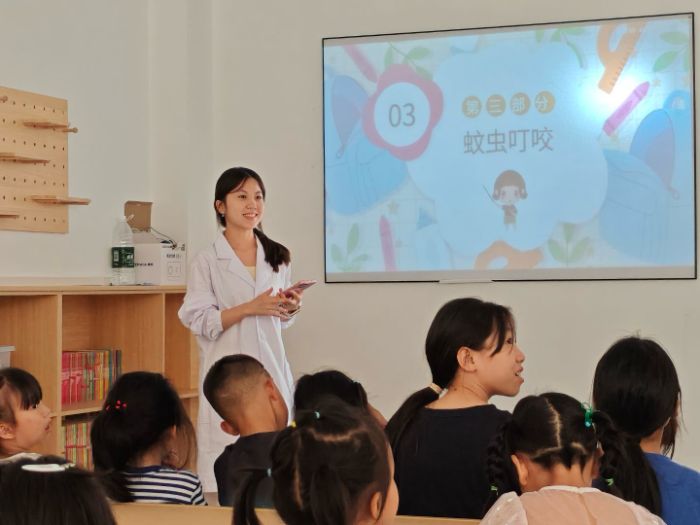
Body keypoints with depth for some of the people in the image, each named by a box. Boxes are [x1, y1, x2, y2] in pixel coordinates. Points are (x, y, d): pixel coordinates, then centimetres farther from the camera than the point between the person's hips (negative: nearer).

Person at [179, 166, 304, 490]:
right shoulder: (208, 262, -2)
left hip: (271, 369, 4)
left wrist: (290, 308, -1)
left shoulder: (278, 257, 12)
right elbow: (198, 321, -8)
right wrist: (250, 308, -15)